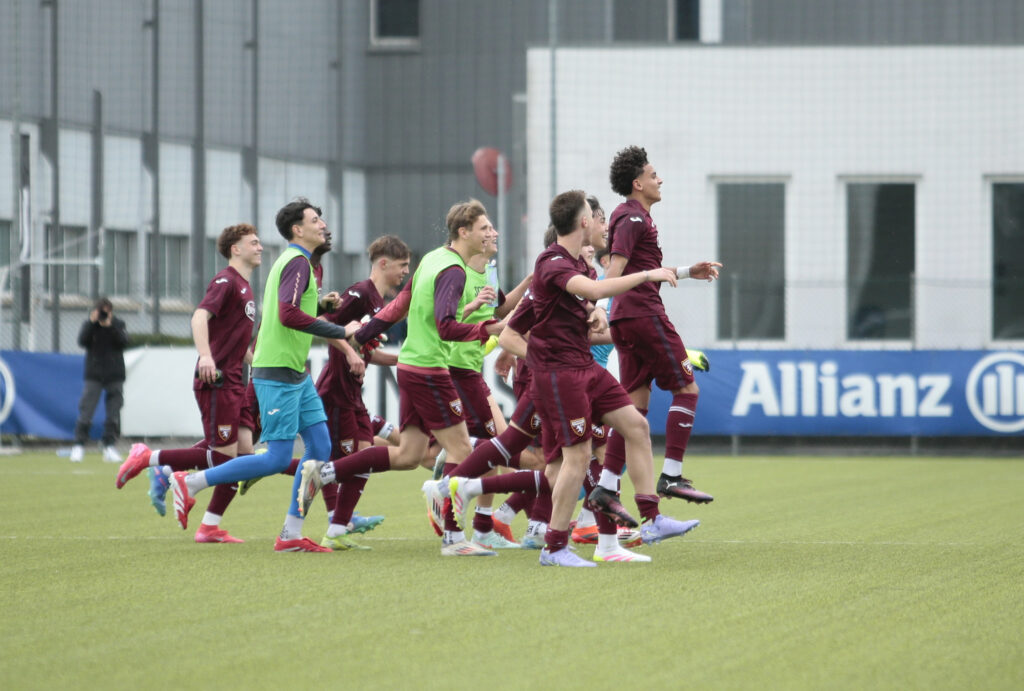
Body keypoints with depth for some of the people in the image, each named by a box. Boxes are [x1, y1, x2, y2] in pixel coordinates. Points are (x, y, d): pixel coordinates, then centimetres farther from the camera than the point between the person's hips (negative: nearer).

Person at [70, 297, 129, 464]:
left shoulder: (118, 325, 5)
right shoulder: (88, 325, 4)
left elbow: (124, 342, -10)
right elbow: (82, 341, -11)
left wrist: (110, 326, -18)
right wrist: (92, 322, -19)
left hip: (114, 376, 1)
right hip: (93, 376, -1)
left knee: (113, 414, 0)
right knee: (86, 411, -8)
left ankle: (110, 447, 5)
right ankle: (78, 447, -6)